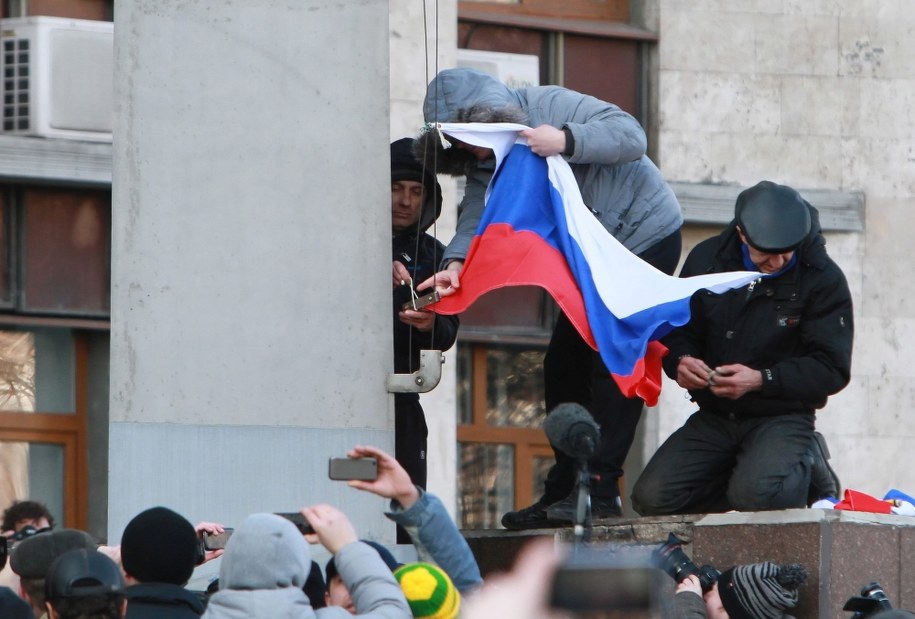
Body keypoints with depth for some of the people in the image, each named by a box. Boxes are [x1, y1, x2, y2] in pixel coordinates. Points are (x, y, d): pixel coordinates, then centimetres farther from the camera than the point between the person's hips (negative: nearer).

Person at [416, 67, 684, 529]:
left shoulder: (552, 106, -22)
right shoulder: (483, 162, -1)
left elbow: (631, 136, -27)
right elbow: (477, 216, -13)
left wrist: (566, 140, -40)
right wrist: (456, 263, -32)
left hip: (646, 235, -9)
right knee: (564, 366, 7)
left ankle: (601, 489, -17)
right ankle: (564, 490, 12)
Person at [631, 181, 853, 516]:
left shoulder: (822, 278, -9)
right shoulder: (707, 259, 1)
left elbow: (831, 369, -11)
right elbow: (676, 332, 12)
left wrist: (762, 379, -25)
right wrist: (680, 361, -14)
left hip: (782, 416, -4)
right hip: (714, 417, 4)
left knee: (757, 495, -33)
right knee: (652, 498, -16)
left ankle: (803, 463, 4)